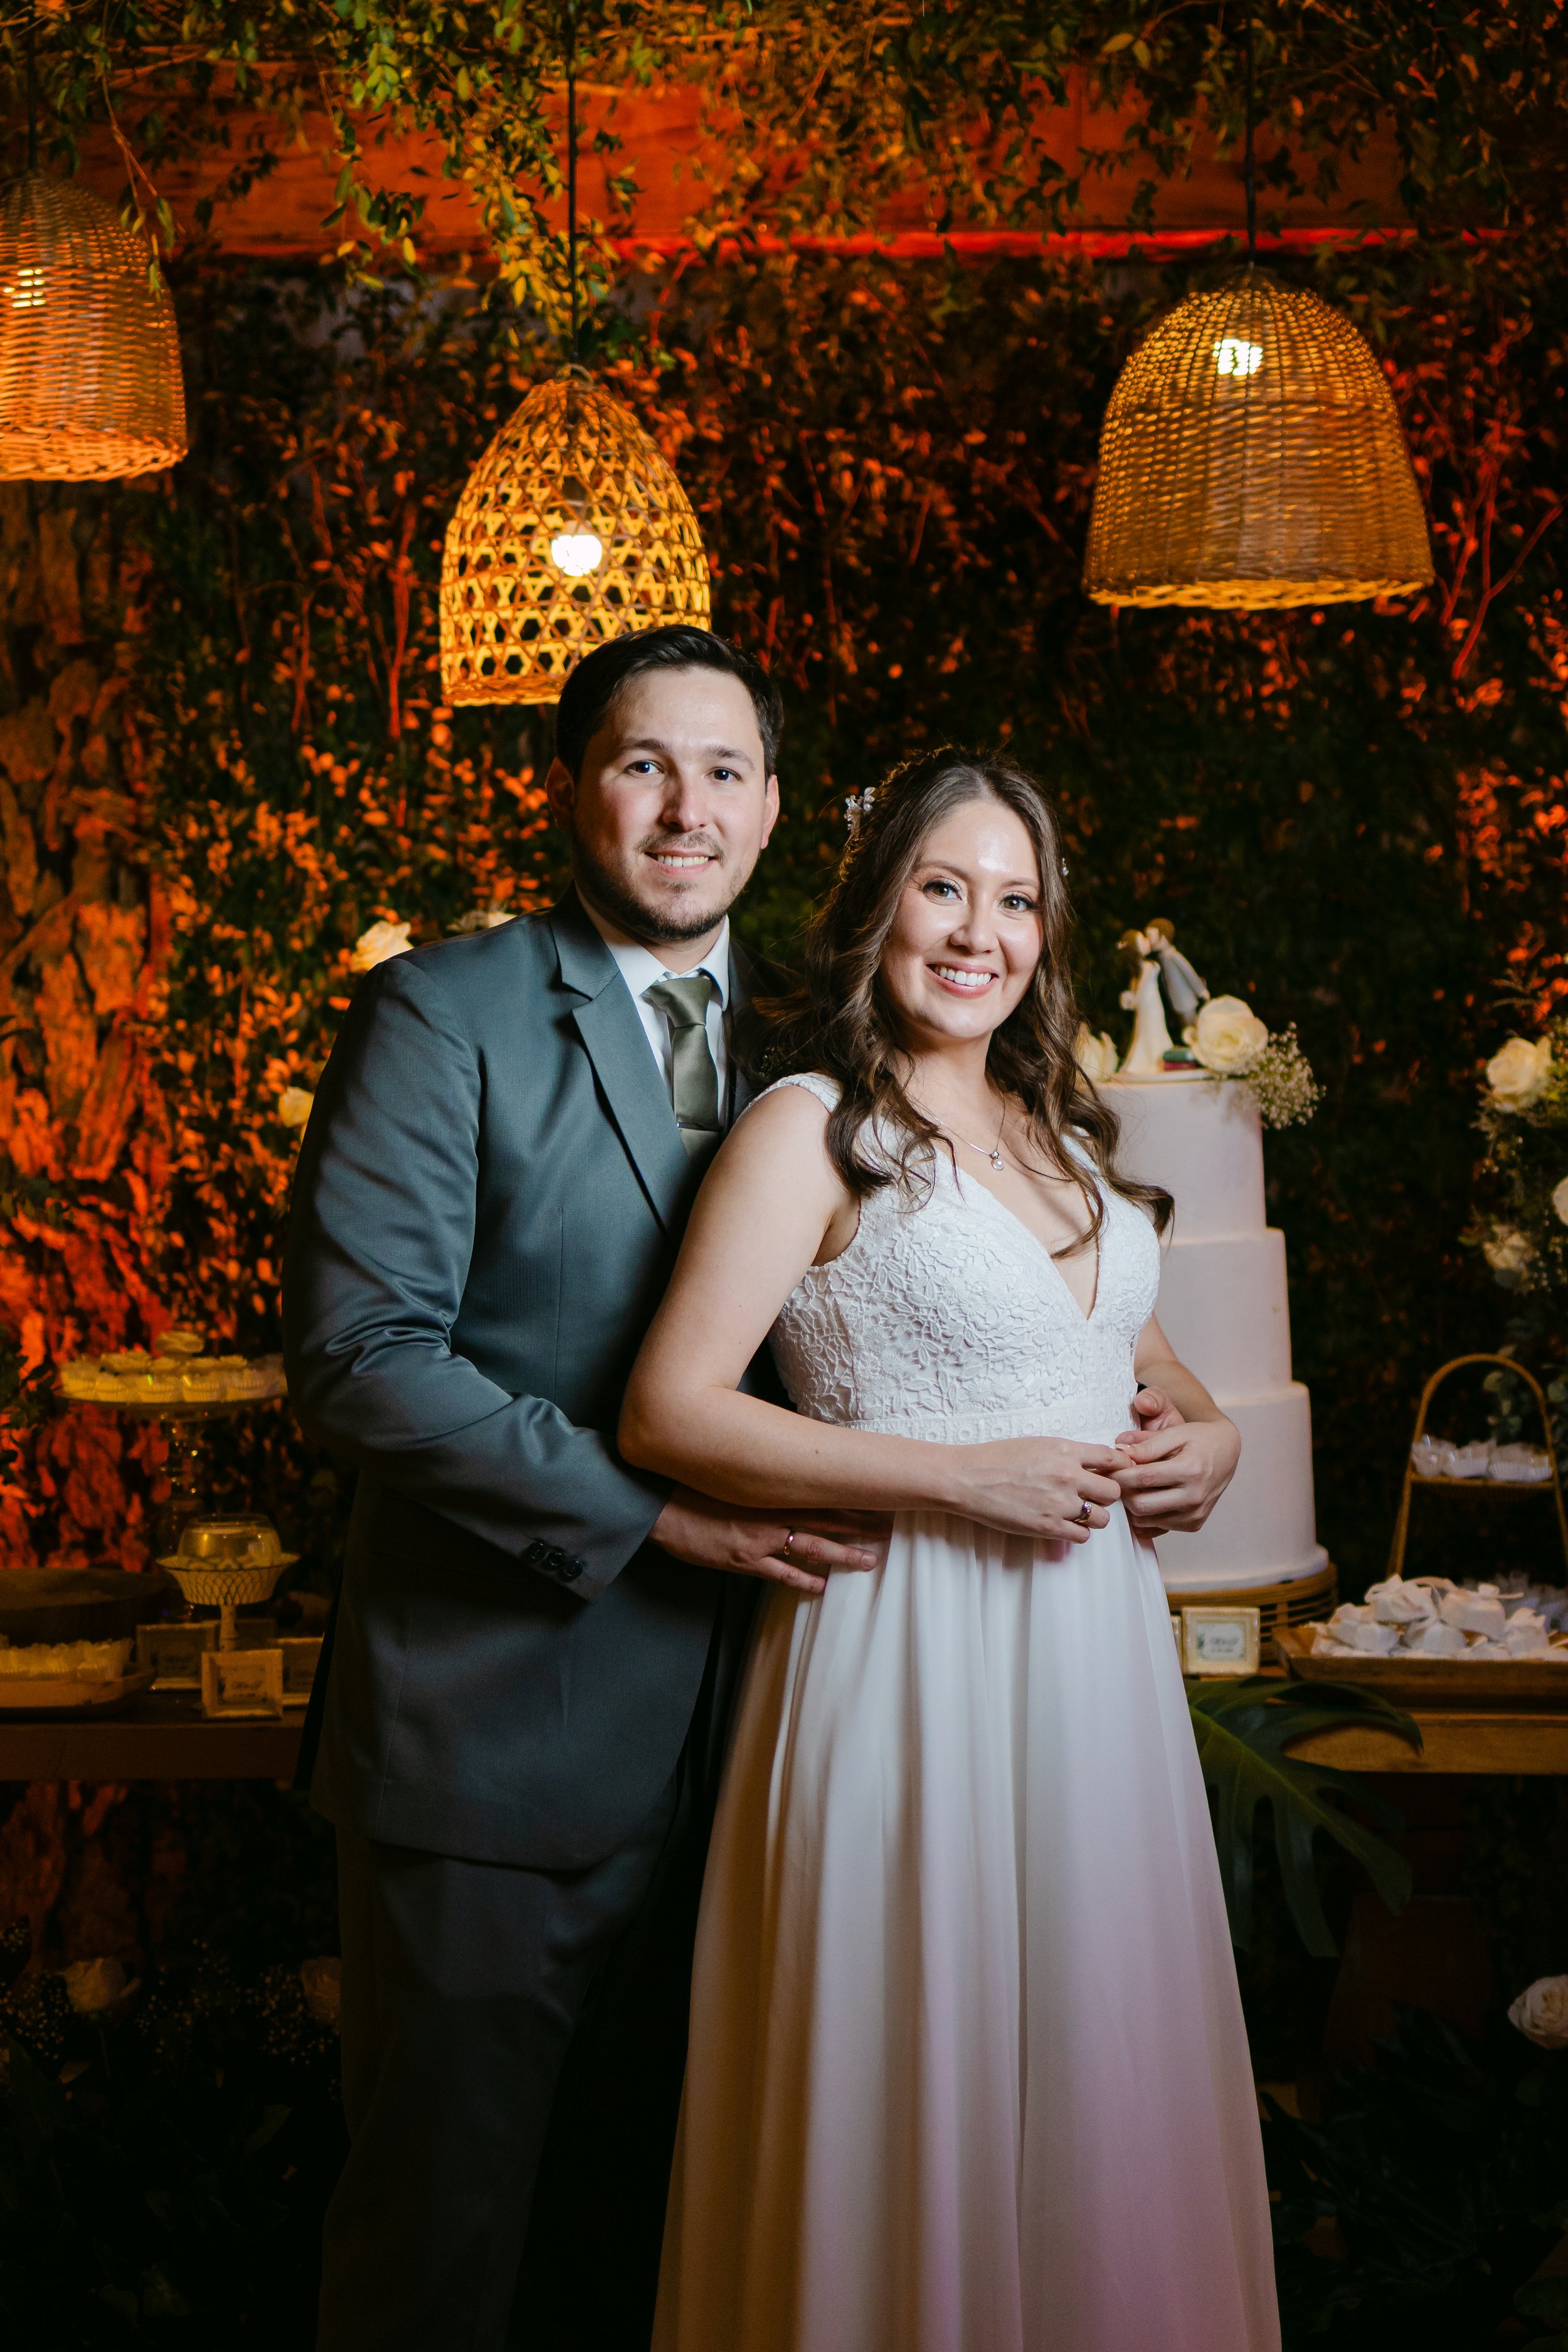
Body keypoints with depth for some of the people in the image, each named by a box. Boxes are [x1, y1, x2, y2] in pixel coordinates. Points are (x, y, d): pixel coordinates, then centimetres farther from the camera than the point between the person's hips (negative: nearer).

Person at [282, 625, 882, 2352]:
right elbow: (358, 1354, -17)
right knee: (443, 2212, 8)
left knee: (643, 2204, 19)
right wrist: (653, 1514, -19)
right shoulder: (445, 1012, -9)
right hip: (493, 1730, -5)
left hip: (719, 1735, 5)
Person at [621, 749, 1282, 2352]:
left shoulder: (1063, 1136, 15)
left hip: (1096, 1651, 7)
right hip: (913, 1659, -6)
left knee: (1096, 2074, 13)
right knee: (925, 2093, 1)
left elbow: (1145, 1368, 25)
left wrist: (1205, 1440, 1)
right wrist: (963, 1478, -17)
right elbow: (668, 1413, -14)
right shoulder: (811, 1131, -6)